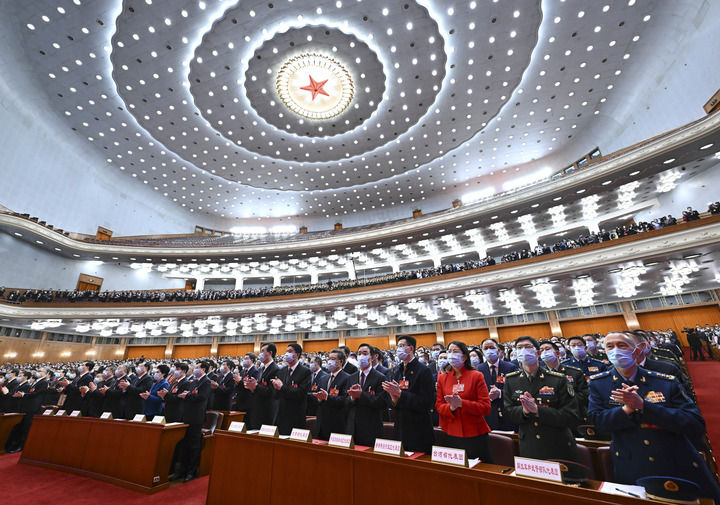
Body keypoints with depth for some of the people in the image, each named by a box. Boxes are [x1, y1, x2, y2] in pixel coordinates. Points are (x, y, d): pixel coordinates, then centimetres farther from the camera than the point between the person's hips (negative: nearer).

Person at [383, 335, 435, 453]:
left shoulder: (424, 370, -14)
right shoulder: (396, 370, 7)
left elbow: (427, 403, -21)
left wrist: (400, 393, -23)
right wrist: (393, 399, -12)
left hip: (418, 432, -6)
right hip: (400, 428, 6)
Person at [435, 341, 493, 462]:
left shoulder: (476, 376, -6)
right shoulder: (442, 378, 4)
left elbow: (486, 407, -10)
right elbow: (438, 405, 4)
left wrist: (461, 403, -22)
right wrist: (451, 407, -17)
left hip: (475, 435, -2)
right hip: (451, 435, 3)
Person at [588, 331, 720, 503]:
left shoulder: (667, 382, -6)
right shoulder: (598, 384, -5)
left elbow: (697, 426, -13)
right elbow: (597, 419, -12)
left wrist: (643, 405, -25)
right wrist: (627, 409, -28)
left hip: (682, 469, 1)